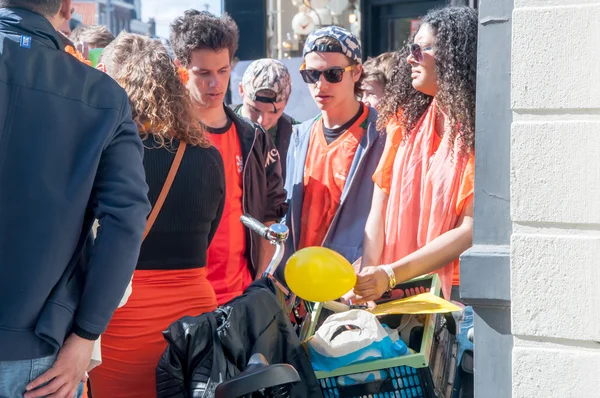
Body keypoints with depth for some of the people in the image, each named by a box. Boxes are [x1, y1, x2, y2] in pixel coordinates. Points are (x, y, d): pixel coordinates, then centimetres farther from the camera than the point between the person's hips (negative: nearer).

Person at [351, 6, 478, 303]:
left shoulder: (479, 132, -8)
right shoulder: (405, 120, 8)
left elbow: (471, 231, -12)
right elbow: (379, 209, 3)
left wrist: (392, 274, -17)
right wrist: (368, 275, -12)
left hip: (453, 292, -4)